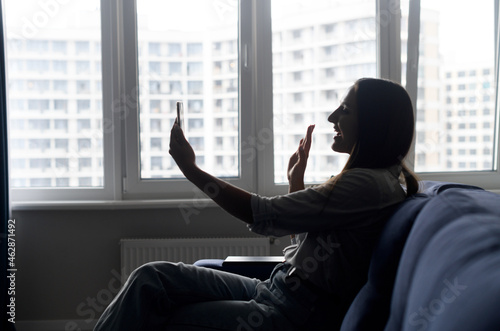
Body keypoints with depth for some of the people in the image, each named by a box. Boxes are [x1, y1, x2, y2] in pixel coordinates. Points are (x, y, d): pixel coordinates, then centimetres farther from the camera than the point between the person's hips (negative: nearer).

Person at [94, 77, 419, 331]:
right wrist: (296, 180, 19)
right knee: (152, 277, -5)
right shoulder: (377, 178, 14)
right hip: (277, 290, 9)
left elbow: (264, 215, -19)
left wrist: (191, 168, -11)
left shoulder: (369, 185, -18)